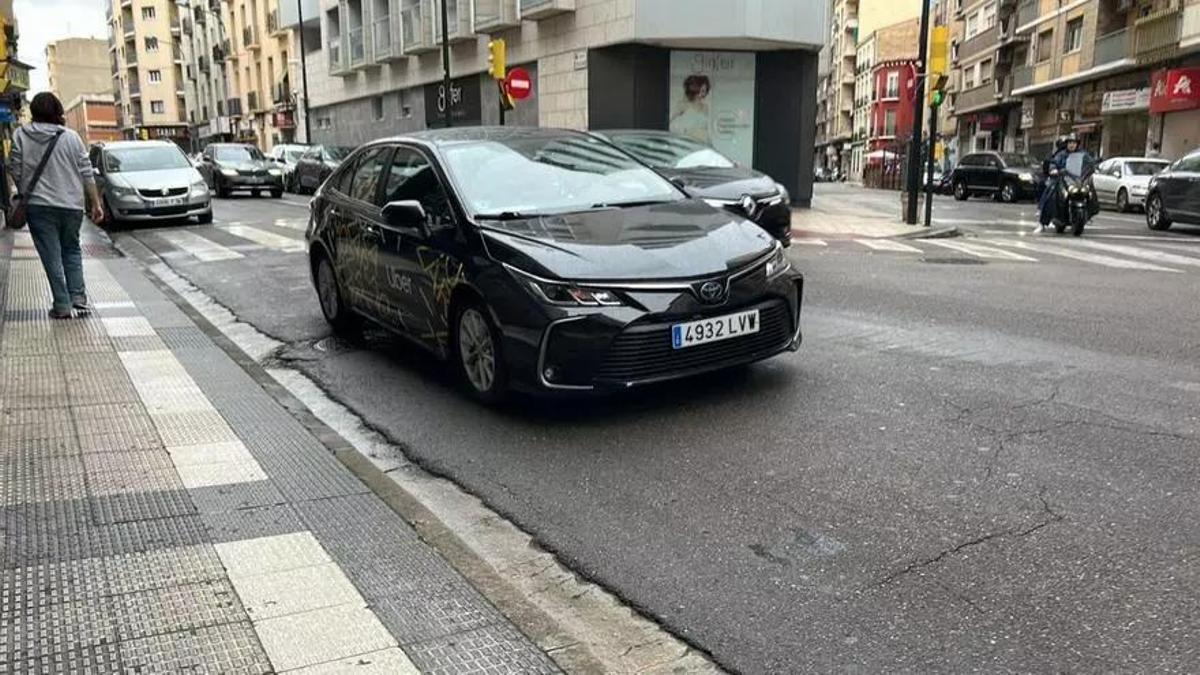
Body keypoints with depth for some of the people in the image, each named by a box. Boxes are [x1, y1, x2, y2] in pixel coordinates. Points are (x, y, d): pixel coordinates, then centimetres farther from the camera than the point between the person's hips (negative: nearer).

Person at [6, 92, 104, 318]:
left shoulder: (21, 136, -2)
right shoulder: (71, 137, 0)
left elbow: (15, 170, -2)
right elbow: (87, 174, 0)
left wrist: (24, 193, 15)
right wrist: (96, 204, 5)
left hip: (39, 205, -1)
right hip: (72, 205, 2)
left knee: (52, 255, 3)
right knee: (72, 250, 17)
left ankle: (62, 305, 2)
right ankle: (78, 297, 6)